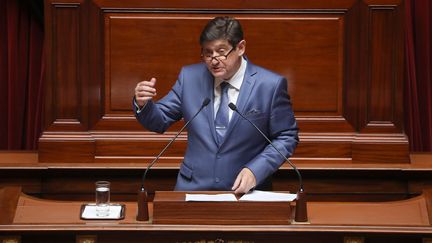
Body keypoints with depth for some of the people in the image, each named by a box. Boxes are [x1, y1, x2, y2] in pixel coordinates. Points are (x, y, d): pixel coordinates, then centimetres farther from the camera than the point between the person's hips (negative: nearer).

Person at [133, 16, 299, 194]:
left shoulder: (271, 85, -5)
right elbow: (159, 121, 10)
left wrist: (256, 171, -13)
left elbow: (287, 138, 0)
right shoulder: (190, 77, 3)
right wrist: (143, 104, -12)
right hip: (193, 188, 1)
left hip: (245, 190, -1)